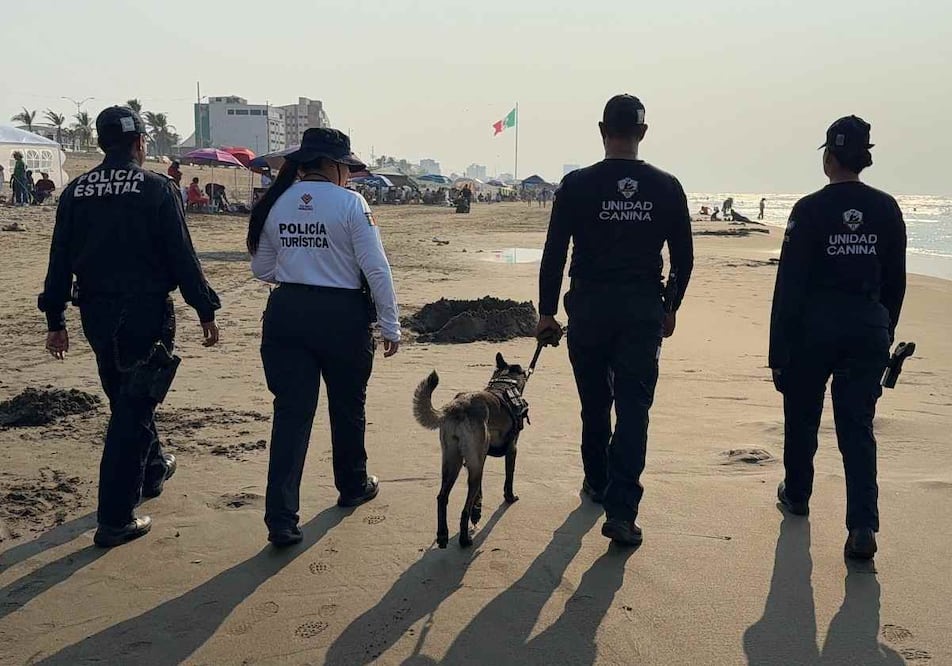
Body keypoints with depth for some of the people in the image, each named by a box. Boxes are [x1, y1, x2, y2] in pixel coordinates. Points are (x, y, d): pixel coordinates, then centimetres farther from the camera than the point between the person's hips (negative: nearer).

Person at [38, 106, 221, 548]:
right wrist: (205, 311, -4)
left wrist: (55, 320, 11)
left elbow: (60, 260, 5)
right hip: (144, 311, -5)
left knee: (126, 398, 23)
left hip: (95, 313, 5)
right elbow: (181, 256, -11)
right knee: (132, 408, -1)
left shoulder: (76, 191, 4)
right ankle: (115, 520, 0)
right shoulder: (157, 189, -10)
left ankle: (152, 470, 45)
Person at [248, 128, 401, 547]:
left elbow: (261, 268, 12)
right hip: (342, 315, -3)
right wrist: (390, 325, -5)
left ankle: (281, 519, -3)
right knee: (348, 406, 18)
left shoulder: (275, 204, 4)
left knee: (291, 413, 3)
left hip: (286, 314, 3)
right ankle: (353, 486, 39)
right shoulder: (349, 203, -10)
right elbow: (376, 268, -12)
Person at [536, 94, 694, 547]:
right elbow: (684, 258, 5)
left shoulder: (577, 185, -5)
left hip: (590, 306, 0)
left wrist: (547, 313, 3)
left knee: (595, 402, 17)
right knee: (634, 408, 1)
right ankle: (621, 509, -7)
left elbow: (554, 253, -5)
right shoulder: (666, 187, 0)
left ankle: (597, 483, 35)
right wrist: (670, 307, 17)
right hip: (644, 310, 0)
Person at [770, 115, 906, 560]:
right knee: (857, 427, 4)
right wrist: (885, 332, 19)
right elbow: (895, 281, 7)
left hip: (815, 323, -3)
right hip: (869, 326, 3)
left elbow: (789, 284, -10)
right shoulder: (887, 210, 2)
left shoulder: (811, 209, -10)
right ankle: (863, 526, -9)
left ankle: (797, 494, 36)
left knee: (802, 415, 18)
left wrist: (778, 352, -7)